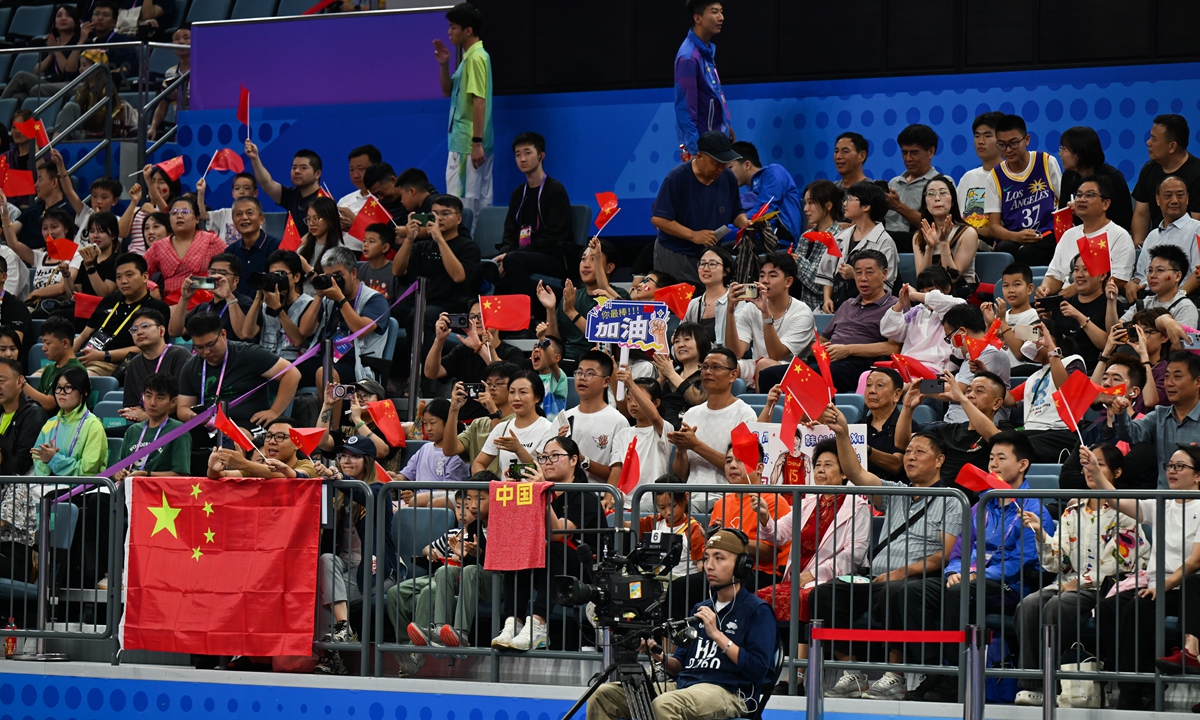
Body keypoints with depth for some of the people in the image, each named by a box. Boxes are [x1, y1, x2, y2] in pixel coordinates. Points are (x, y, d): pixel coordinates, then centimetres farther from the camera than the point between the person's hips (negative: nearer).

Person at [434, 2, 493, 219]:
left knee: (461, 201, -10)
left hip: (467, 145, -10)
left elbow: (479, 102, -20)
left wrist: (477, 143, -23)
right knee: (481, 200, 9)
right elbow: (448, 91, 23)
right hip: (462, 142, 10)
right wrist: (444, 64, 6)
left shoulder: (476, 58, -14)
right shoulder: (470, 56, 15)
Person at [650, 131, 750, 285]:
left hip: (710, 254, 4)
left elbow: (736, 214, 12)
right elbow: (658, 219, -16)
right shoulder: (677, 178, -14)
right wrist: (693, 235, -21)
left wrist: (744, 222, -11)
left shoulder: (728, 178, 1)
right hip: (674, 255, -4)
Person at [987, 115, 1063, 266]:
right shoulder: (995, 177, 9)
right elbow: (994, 226, 5)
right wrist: (1016, 237, -17)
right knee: (1005, 250, -36)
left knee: (1025, 253, -36)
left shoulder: (1047, 163, 7)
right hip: (1011, 240, 2)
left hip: (1047, 237, -1)